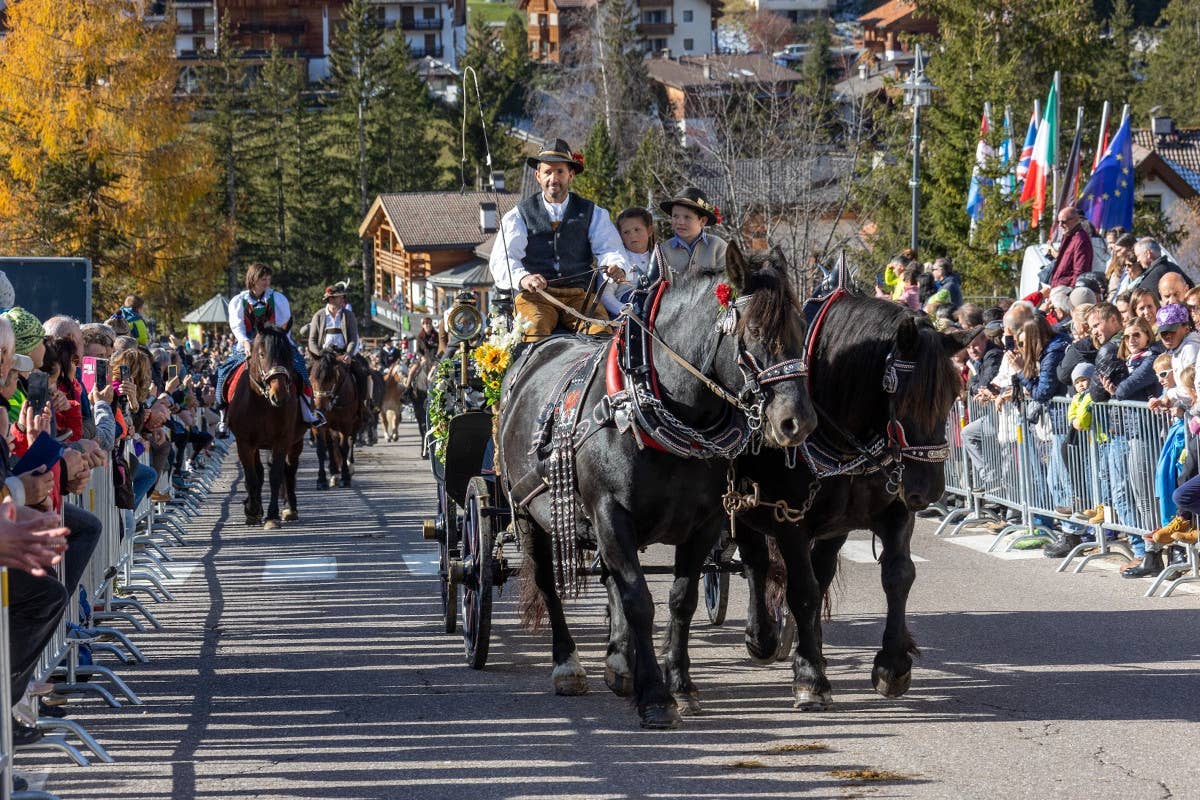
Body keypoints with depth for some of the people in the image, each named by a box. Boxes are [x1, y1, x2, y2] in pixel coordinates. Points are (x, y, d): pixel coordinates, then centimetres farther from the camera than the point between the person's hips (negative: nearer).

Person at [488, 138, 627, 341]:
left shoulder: (592, 213, 18)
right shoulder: (519, 215, 12)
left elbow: (609, 248, 6)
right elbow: (502, 258, -1)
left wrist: (616, 266, -21)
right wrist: (522, 277, -24)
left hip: (579, 295, 1)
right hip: (534, 295, -1)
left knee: (601, 332, -30)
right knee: (534, 331, -34)